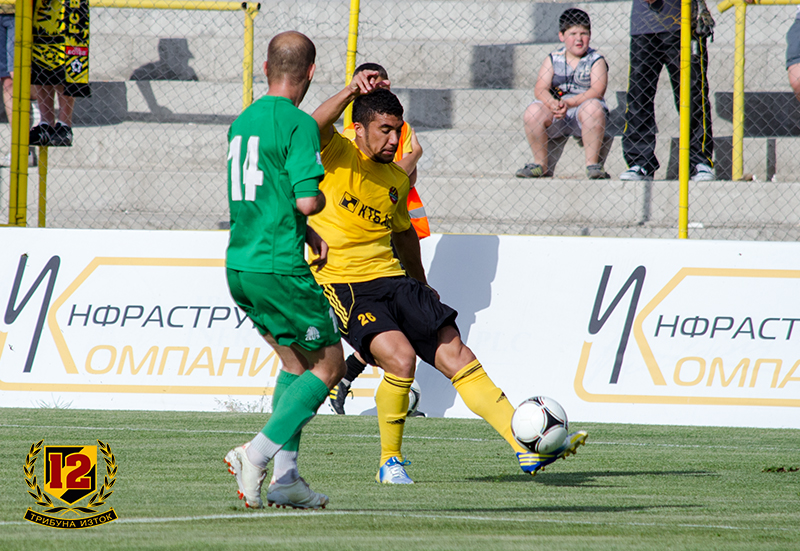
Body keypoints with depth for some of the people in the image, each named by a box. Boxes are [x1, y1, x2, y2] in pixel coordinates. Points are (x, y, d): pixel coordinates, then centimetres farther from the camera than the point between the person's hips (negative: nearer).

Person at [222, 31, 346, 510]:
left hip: (239, 267, 8)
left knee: (297, 363, 19)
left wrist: (310, 235, 18)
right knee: (328, 367, 3)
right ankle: (257, 454, -12)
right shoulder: (299, 124, -12)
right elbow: (307, 201, -19)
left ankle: (285, 477, 10)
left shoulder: (242, 123, 14)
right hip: (280, 268, -8)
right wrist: (321, 197, 3)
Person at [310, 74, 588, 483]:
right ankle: (390, 462, -6)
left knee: (456, 355, -5)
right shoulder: (338, 154, -4)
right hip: (343, 284, -6)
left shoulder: (397, 180, 14)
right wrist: (351, 91, -41)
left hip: (391, 278, 6)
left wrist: (421, 287, 39)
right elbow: (315, 127, -27)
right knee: (400, 356, -26)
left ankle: (527, 448, -6)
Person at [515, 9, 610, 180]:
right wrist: (554, 105, -26)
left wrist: (569, 103, -28)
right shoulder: (553, 60, 9)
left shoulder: (596, 61, 3)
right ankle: (540, 164, -8)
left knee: (593, 107, -35)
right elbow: (540, 89, -3)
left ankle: (593, 164, -24)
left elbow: (597, 90, -13)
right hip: (556, 118, 2)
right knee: (532, 112, -26)